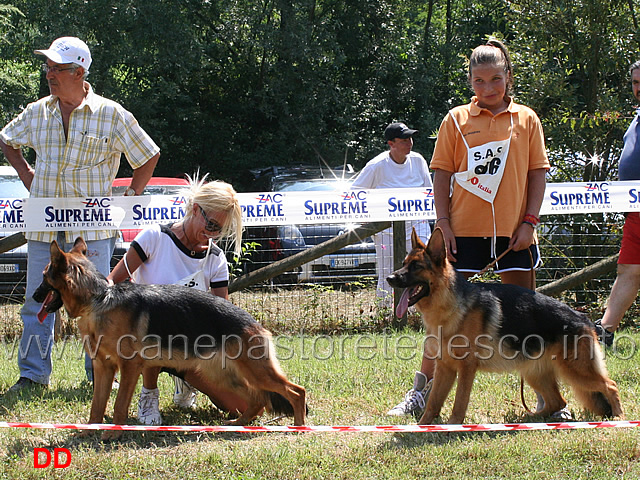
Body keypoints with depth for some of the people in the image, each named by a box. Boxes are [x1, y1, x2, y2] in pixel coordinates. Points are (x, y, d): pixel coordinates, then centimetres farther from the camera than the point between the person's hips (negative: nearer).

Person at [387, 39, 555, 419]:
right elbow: (443, 175, 3)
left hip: (513, 231, 1)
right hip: (464, 230, -1)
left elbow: (538, 173, 5)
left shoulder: (526, 120, 5)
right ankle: (422, 391, 9)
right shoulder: (457, 120, 3)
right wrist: (443, 223, -5)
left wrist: (530, 221, -4)